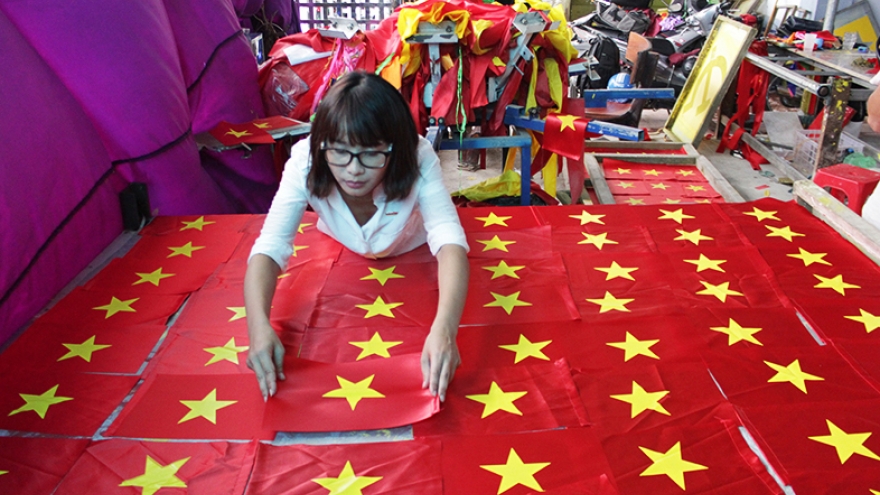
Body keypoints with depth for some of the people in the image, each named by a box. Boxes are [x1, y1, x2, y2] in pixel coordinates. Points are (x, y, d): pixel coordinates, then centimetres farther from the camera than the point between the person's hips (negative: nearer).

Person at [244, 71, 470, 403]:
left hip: (413, 260, -2)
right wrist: (259, 325, -61)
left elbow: (449, 241, -49)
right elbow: (269, 247, -41)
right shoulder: (306, 161, -35)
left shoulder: (418, 158, -38)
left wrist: (444, 328, -67)